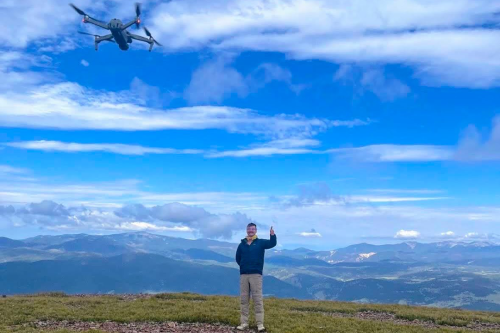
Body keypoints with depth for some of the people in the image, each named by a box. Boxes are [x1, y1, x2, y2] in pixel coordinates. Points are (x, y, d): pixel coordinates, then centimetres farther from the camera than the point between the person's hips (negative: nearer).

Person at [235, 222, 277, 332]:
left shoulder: (260, 242, 2)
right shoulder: (242, 244, 11)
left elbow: (272, 244, -16)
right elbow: (238, 258, 21)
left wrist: (272, 235, -35)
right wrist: (244, 265, 9)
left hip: (256, 274, -3)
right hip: (243, 274, 3)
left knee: (258, 299, -3)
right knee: (244, 299, 7)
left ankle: (260, 324, -1)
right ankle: (244, 323, 14)